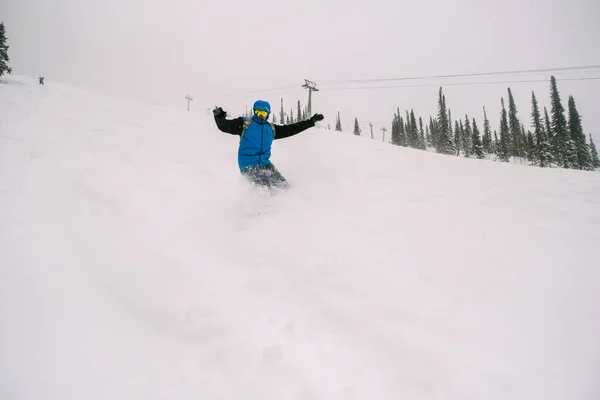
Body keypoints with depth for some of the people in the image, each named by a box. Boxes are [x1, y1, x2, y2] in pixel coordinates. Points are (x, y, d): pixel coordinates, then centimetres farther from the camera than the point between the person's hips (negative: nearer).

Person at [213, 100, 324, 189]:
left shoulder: (272, 128, 16)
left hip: (265, 163, 6)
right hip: (248, 165, -5)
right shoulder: (244, 123, 4)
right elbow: (225, 126, 1)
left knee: (283, 185, -4)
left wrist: (311, 121, 17)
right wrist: (219, 116, -22)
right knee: (266, 187, -22)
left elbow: (290, 129, 19)